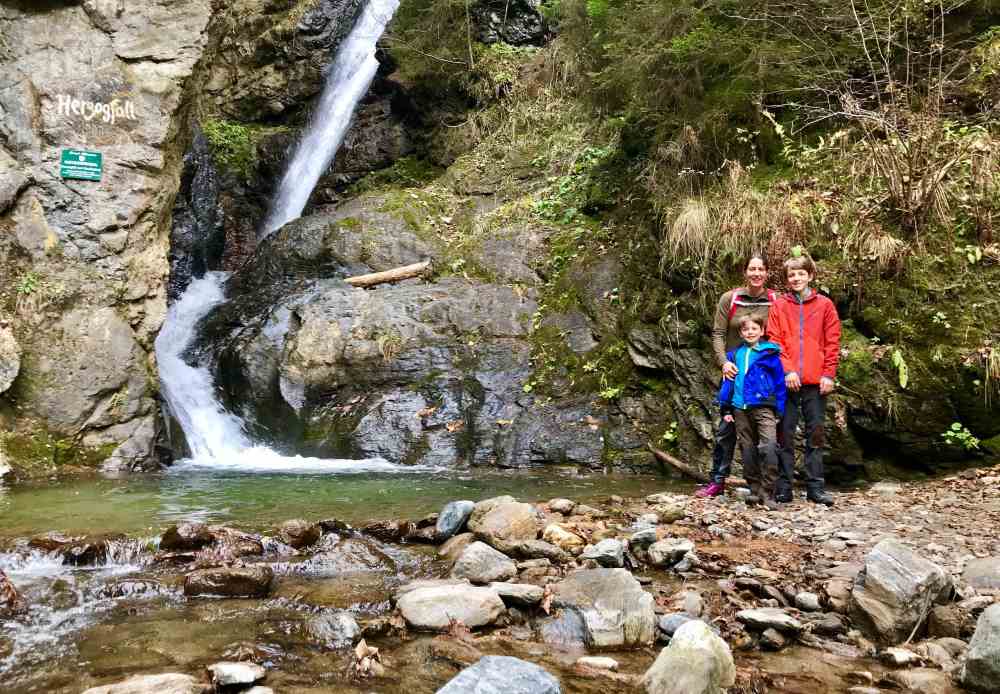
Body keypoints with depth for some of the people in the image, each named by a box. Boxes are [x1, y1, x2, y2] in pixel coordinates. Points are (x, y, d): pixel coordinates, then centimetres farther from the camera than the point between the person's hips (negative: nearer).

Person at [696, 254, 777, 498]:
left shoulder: (775, 301, 0)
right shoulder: (729, 299, 1)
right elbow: (718, 333, -2)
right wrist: (723, 362, -15)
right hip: (735, 371, 0)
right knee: (726, 427, 0)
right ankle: (717, 481, 8)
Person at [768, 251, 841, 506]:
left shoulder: (824, 305, 8)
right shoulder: (779, 306, 7)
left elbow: (832, 342, 5)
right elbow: (774, 341, 1)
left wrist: (828, 374, -4)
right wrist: (787, 370, -11)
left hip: (816, 382, 1)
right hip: (788, 381, -1)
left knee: (816, 435, 4)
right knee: (785, 435, 2)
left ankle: (815, 487, 10)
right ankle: (784, 487, 7)